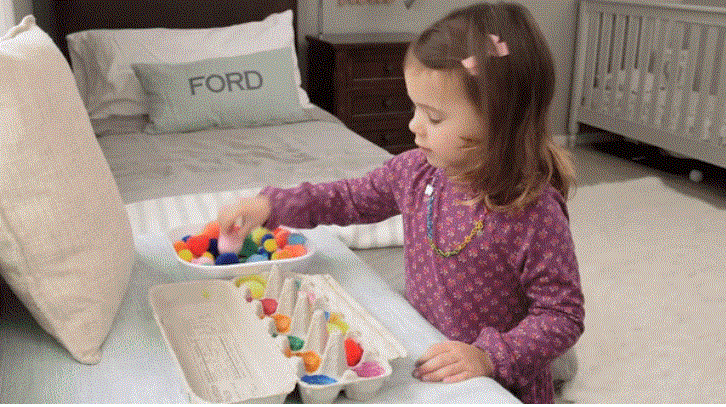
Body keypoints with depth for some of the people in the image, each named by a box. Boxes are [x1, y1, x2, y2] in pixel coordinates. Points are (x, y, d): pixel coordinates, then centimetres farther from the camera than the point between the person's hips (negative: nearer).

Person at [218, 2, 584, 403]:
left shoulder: (534, 211, -22)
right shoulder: (415, 171, -4)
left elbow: (563, 314, -16)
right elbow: (350, 198, 12)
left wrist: (491, 357, -27)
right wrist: (269, 206, 3)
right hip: (421, 363, 4)